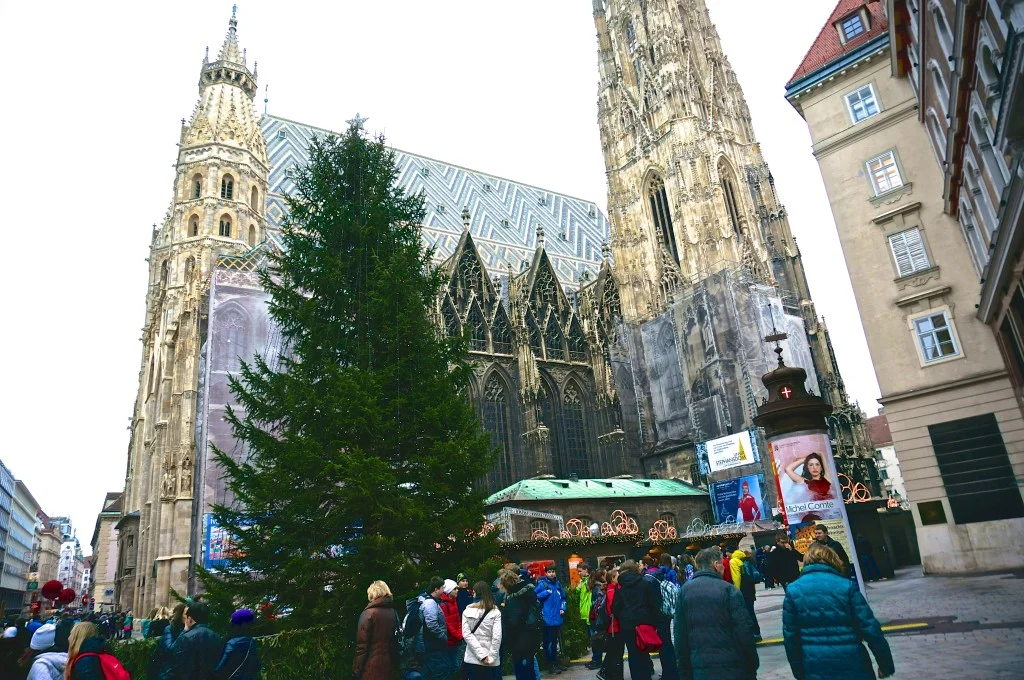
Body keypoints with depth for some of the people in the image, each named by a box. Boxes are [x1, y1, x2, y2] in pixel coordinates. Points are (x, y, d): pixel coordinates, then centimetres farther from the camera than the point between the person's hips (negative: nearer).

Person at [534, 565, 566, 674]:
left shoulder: (558, 584, 9)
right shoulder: (542, 584, -10)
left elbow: (563, 597, 20)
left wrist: (562, 608, 6)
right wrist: (546, 592, -20)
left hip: (557, 617, 6)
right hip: (548, 618, -6)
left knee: (555, 641, 17)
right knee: (548, 641, -1)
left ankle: (556, 662, 28)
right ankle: (552, 664, 10)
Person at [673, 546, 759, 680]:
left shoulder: (684, 591, 2)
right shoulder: (728, 590, -9)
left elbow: (680, 634, 3)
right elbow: (744, 630, -11)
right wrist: (752, 665, 0)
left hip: (701, 668, 3)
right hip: (732, 664, -3)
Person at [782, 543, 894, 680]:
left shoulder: (793, 590, 0)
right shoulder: (847, 586, -5)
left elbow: (790, 637, 1)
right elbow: (870, 629, -7)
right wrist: (886, 665, 6)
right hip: (852, 665, -1)